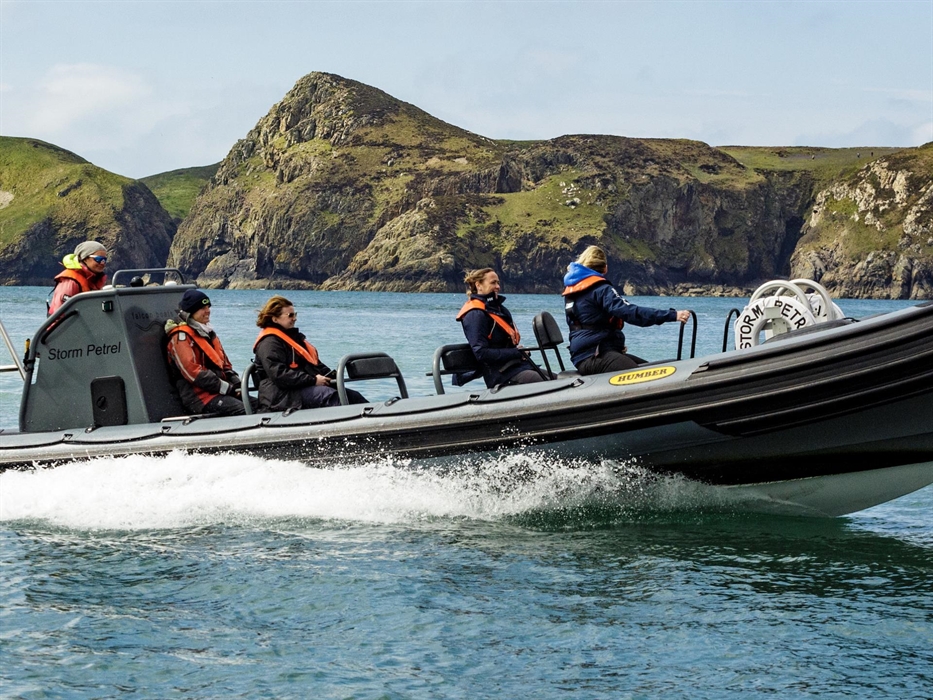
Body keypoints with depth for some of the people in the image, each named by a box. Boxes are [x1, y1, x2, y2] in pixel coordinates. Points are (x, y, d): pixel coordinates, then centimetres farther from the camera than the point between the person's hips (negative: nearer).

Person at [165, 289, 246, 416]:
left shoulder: (208, 333, 23)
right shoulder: (181, 337, -6)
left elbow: (225, 363, 25)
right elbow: (192, 371, -16)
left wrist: (237, 384, 3)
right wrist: (227, 388, -17)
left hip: (219, 392, 9)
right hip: (200, 396, -9)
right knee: (243, 410, -31)